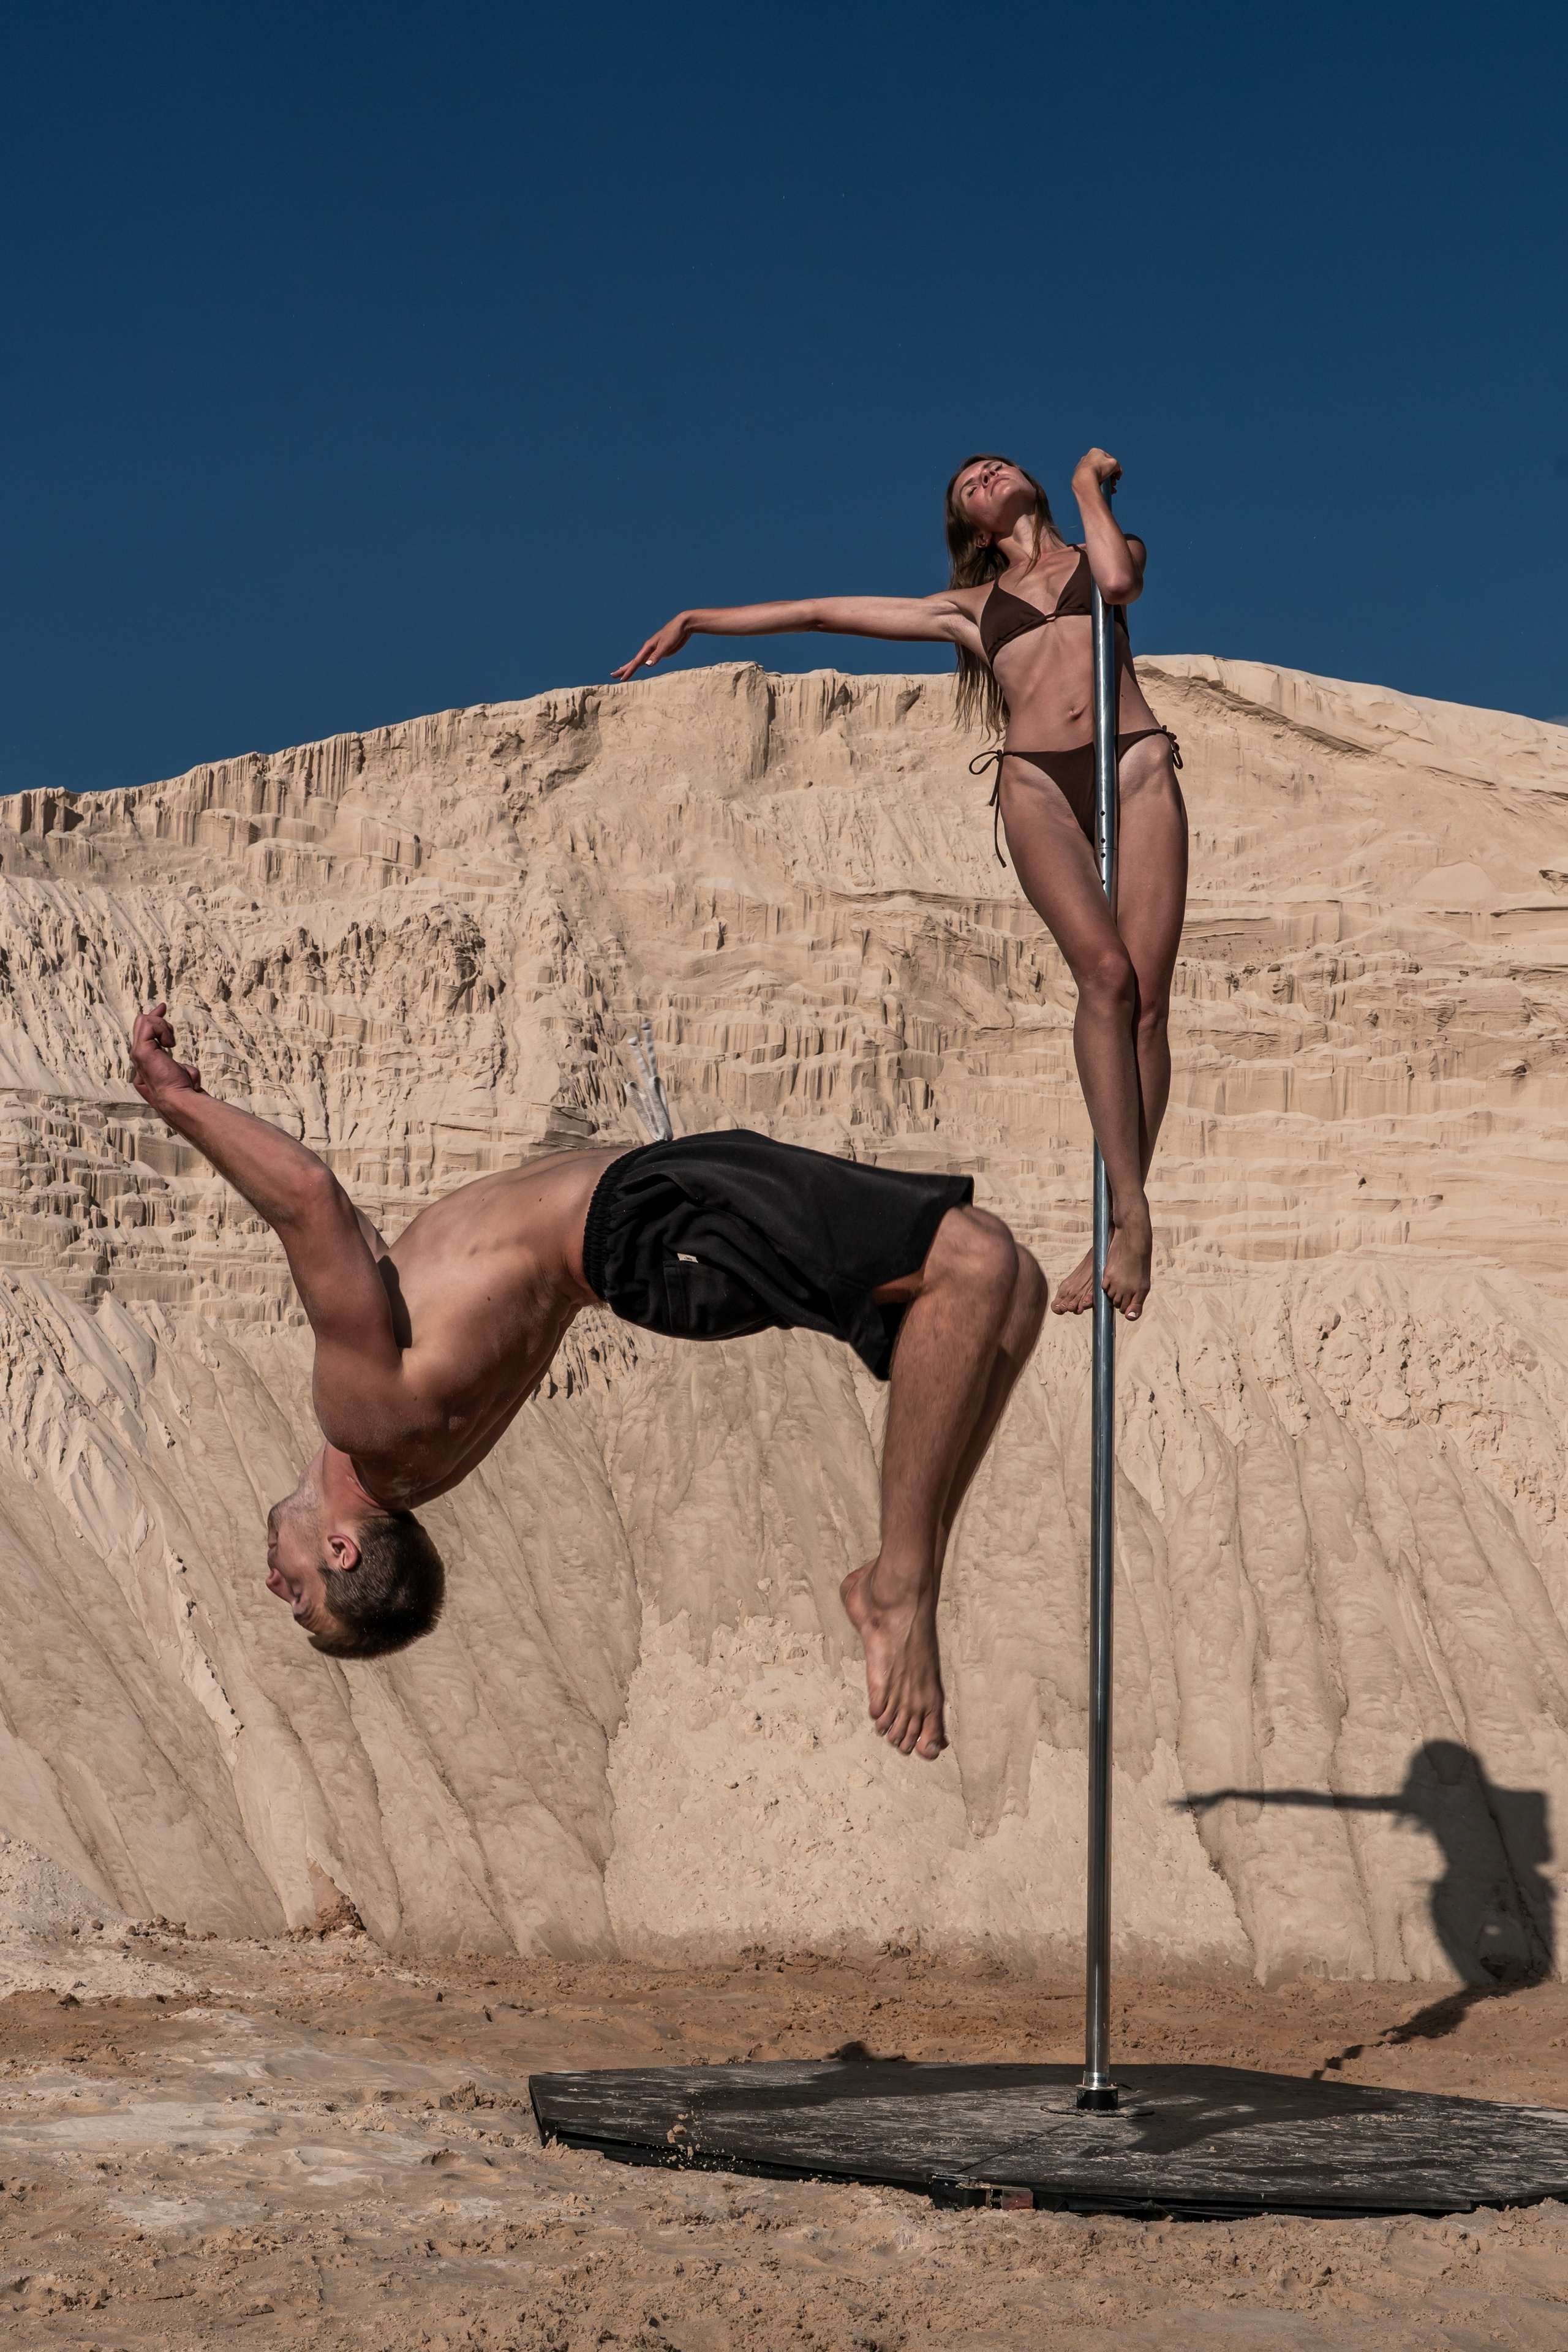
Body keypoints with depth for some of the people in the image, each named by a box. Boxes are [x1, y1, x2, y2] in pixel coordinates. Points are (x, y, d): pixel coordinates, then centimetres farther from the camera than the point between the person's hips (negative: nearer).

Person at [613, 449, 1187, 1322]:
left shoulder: (1112, 549, 25)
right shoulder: (970, 607, 26)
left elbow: (1119, 581, -1)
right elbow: (823, 611, 28)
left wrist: (1090, 486, 16)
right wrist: (700, 620, 26)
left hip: (1137, 765, 0)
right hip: (1037, 783, 0)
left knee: (1148, 994, -13)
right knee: (1106, 972, -23)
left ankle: (1121, 1226, -12)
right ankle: (1131, 1213, -26)